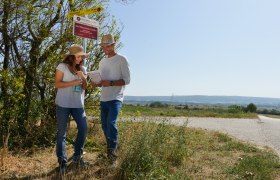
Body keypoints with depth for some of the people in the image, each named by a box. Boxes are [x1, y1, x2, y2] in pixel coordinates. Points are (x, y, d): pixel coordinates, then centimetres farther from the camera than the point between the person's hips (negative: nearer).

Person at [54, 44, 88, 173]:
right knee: (62, 132, 1)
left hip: (78, 105, 5)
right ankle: (62, 160, 10)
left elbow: (84, 87, 10)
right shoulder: (62, 66, -5)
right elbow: (57, 84, -10)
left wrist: (83, 78, -9)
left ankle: (77, 156, 20)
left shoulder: (82, 69, 11)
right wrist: (73, 82, -19)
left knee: (83, 128, 3)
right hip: (63, 104, -5)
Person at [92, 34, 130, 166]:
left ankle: (113, 152, -14)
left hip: (115, 99, -7)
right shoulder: (102, 62, 17)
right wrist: (96, 83, -2)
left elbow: (127, 80, -9)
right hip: (104, 99, 7)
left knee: (111, 123, -23)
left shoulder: (121, 60, -3)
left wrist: (111, 83, -22)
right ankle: (110, 151, 25)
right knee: (105, 126, 10)